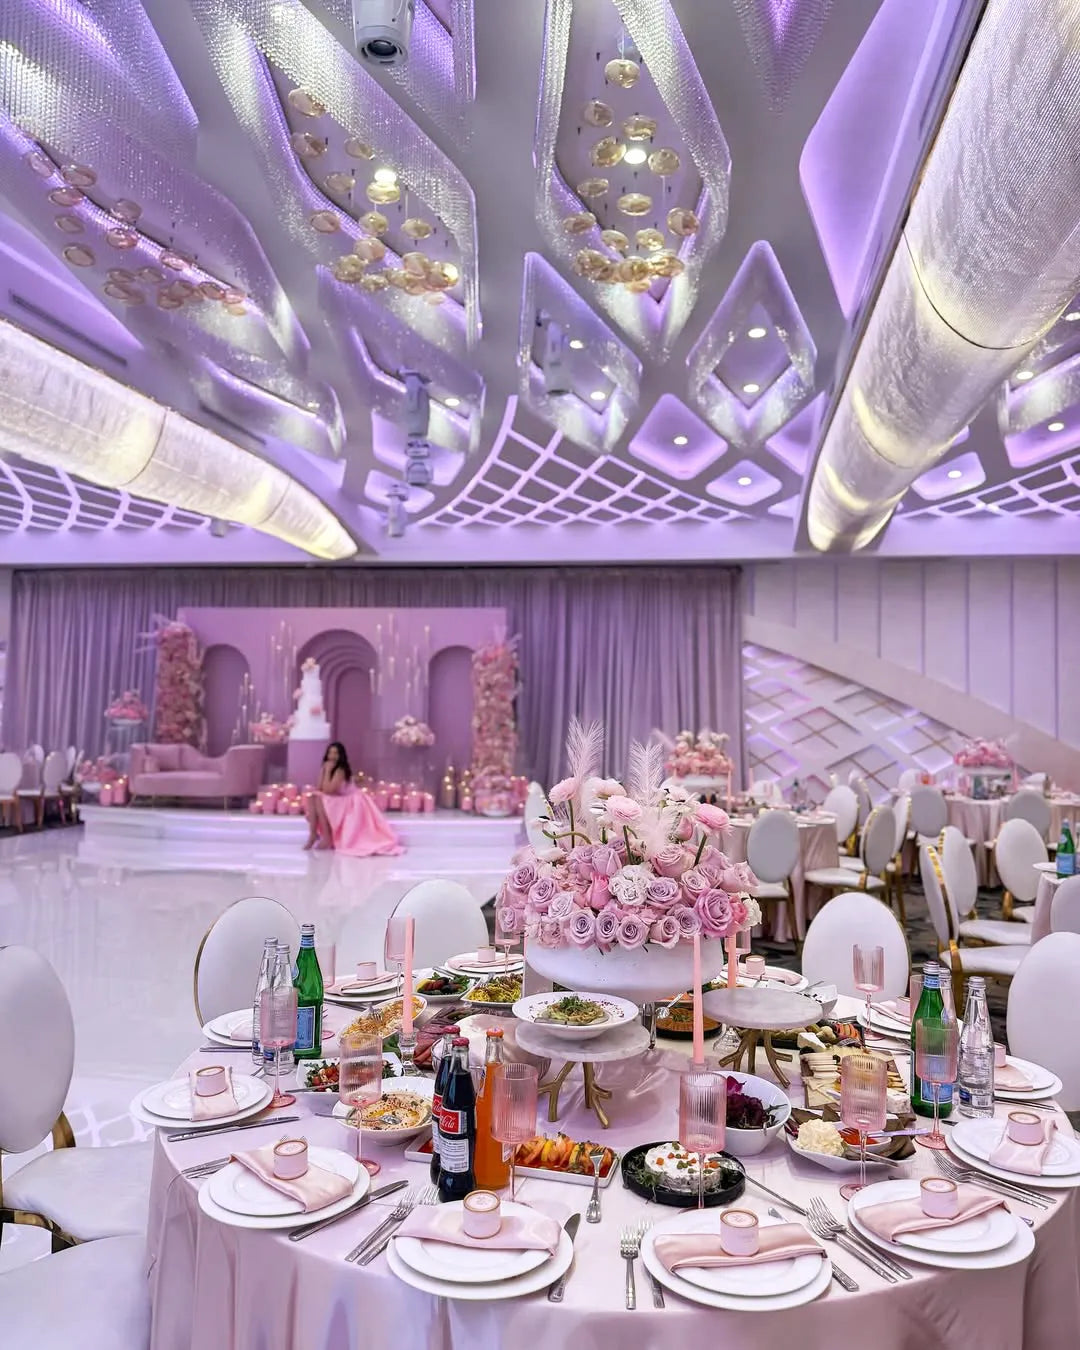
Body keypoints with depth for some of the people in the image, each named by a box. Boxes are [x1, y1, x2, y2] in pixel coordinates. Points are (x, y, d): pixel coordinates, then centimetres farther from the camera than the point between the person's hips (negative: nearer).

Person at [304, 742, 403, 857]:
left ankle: (327, 838, -22)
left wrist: (328, 771, -26)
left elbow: (328, 790, -30)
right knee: (312, 798, -13)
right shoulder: (324, 768, 3)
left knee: (320, 800, -28)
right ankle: (313, 835, -17)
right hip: (333, 802, 8)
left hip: (349, 803, -8)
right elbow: (319, 790, 0)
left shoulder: (340, 770, -21)